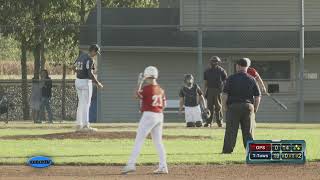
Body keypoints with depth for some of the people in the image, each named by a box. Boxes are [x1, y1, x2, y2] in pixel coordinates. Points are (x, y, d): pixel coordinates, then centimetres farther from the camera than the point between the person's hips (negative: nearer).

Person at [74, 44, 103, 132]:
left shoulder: (81, 56, 10)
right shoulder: (89, 60, -16)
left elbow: (75, 68, 15)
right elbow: (90, 73, -21)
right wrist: (97, 83, -11)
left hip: (78, 81, 8)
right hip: (86, 81, -8)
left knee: (81, 103, 14)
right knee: (86, 104, -5)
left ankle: (78, 125, 15)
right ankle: (85, 126, -5)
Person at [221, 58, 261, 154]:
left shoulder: (231, 78, -1)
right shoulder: (251, 79, 6)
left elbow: (225, 95, -6)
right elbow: (258, 96, 6)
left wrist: (224, 107, 1)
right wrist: (255, 109, 14)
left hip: (233, 106, -2)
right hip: (248, 106, 2)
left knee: (231, 131, -1)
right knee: (248, 131, 6)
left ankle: (227, 150, -2)